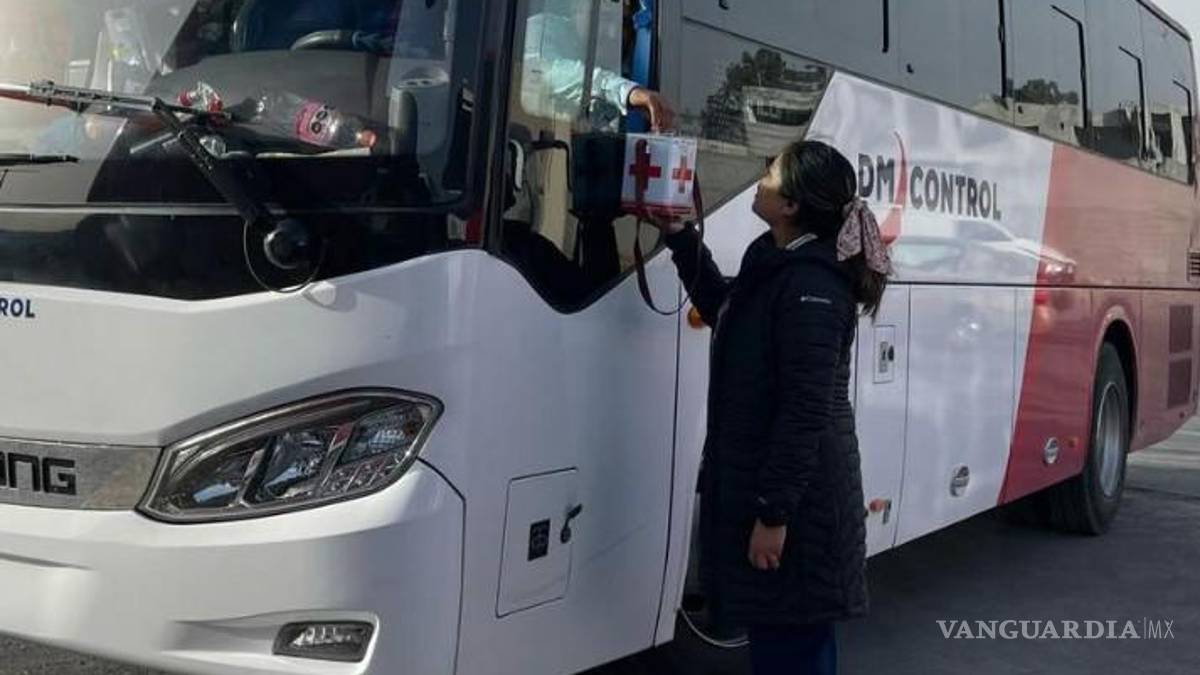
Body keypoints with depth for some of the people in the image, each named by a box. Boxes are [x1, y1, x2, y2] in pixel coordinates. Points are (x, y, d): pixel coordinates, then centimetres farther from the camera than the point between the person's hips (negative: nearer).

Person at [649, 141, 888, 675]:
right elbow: (720, 307, 29)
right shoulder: (775, 263, 9)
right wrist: (679, 235, 21)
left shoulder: (811, 287, -21)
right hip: (762, 479, 10)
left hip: (798, 496, -10)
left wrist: (775, 512, -23)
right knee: (773, 632, 21)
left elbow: (807, 411, -24)